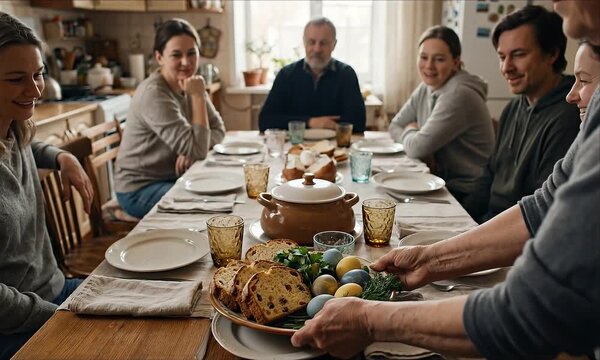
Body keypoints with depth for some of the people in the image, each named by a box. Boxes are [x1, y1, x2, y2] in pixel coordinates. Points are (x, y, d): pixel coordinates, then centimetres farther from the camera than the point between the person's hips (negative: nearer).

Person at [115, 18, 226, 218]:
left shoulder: (187, 84, 1)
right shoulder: (154, 94, -24)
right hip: (140, 189, -7)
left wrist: (192, 151, -17)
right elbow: (197, 151, -26)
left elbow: (217, 129, 2)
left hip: (172, 178, 7)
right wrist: (198, 96, -25)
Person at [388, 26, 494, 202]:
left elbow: (418, 148, -23)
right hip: (445, 183, 7)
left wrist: (409, 131, -2)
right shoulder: (425, 88, 5)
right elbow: (395, 127, 9)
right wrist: (414, 134, -10)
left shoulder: (459, 95, -21)